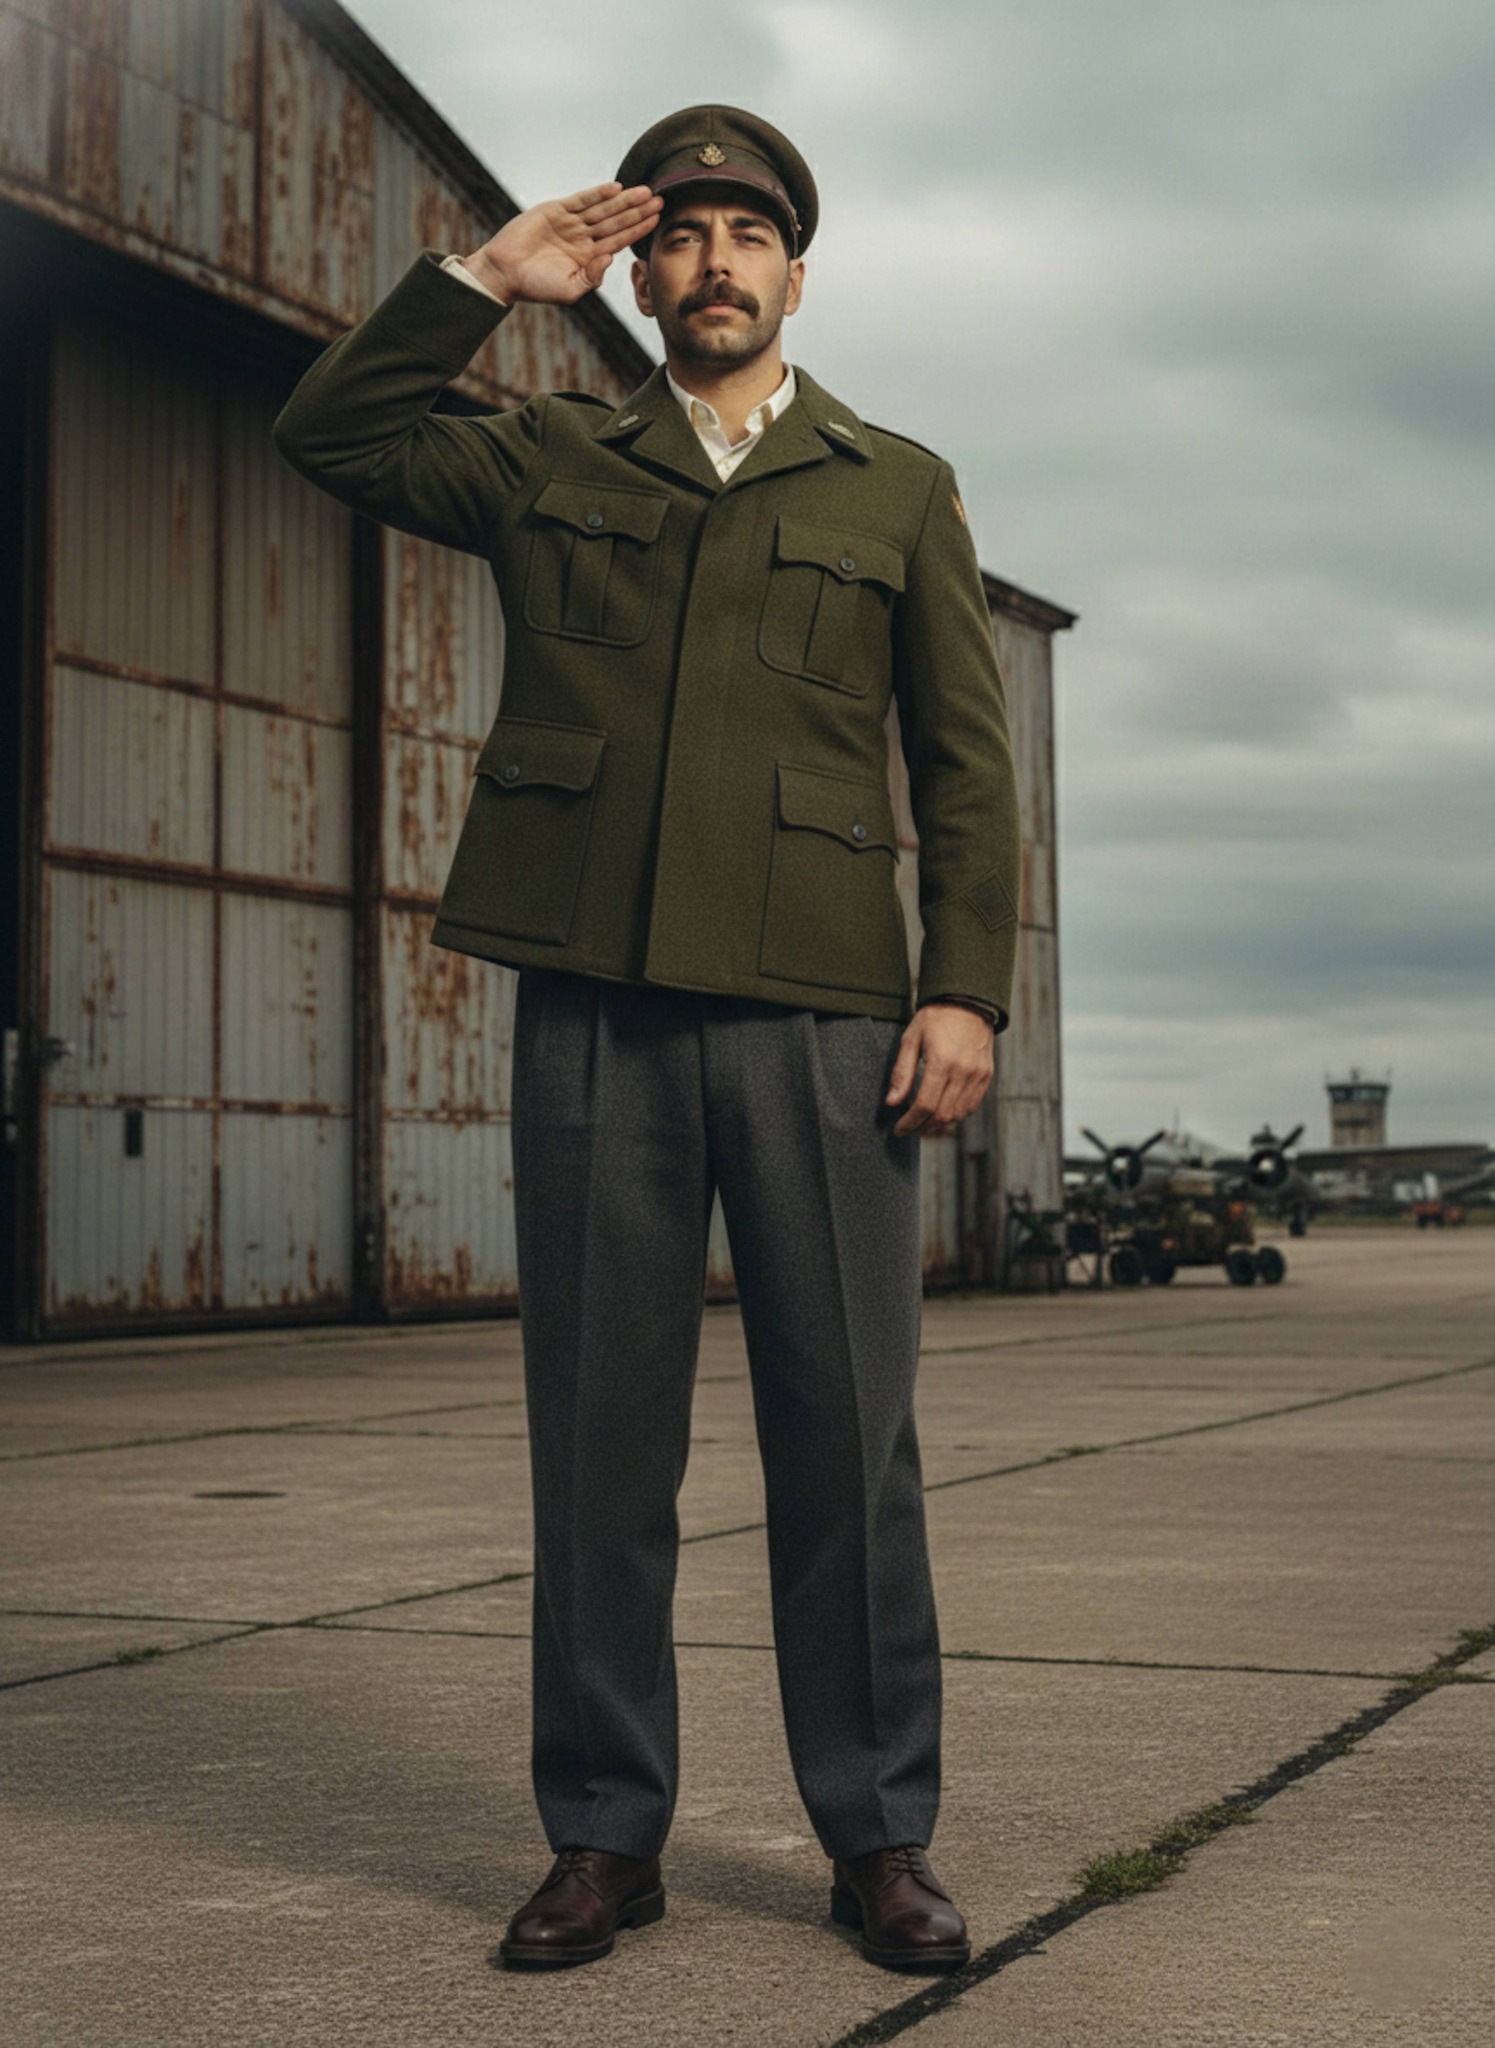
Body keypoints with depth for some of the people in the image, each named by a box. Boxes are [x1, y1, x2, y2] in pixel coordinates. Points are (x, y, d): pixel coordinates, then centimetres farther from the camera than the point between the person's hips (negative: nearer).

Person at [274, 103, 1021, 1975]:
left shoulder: (898, 491, 16)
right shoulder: (546, 462, 18)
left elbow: (965, 764, 10)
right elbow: (326, 432, 11)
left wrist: (967, 991, -1)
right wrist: (489, 277, 8)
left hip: (816, 1008, -1)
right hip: (592, 999, 1)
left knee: (845, 1434, -1)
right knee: (598, 1431, 3)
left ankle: (878, 1837, 10)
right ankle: (603, 1836, 13)